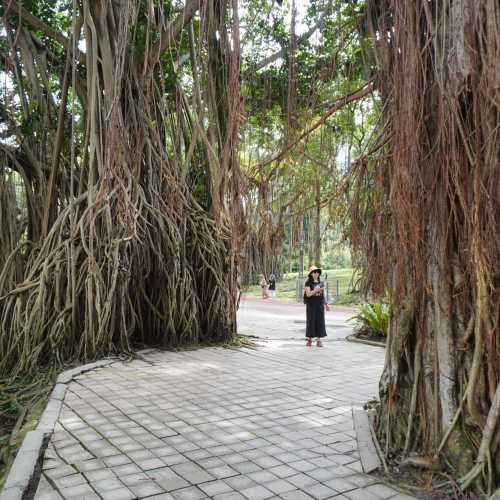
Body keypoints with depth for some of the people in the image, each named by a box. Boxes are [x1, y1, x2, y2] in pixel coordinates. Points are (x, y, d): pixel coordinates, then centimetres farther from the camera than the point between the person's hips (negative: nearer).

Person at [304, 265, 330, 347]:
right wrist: (317, 290, -23)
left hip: (320, 304, 3)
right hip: (311, 304, -3)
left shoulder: (321, 283, 10)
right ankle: (309, 339, 11)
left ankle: (319, 340, 7)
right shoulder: (308, 283, -3)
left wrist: (326, 304, 7)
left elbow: (323, 295, 13)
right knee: (310, 321, 1)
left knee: (320, 321, 1)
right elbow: (308, 294, -13)